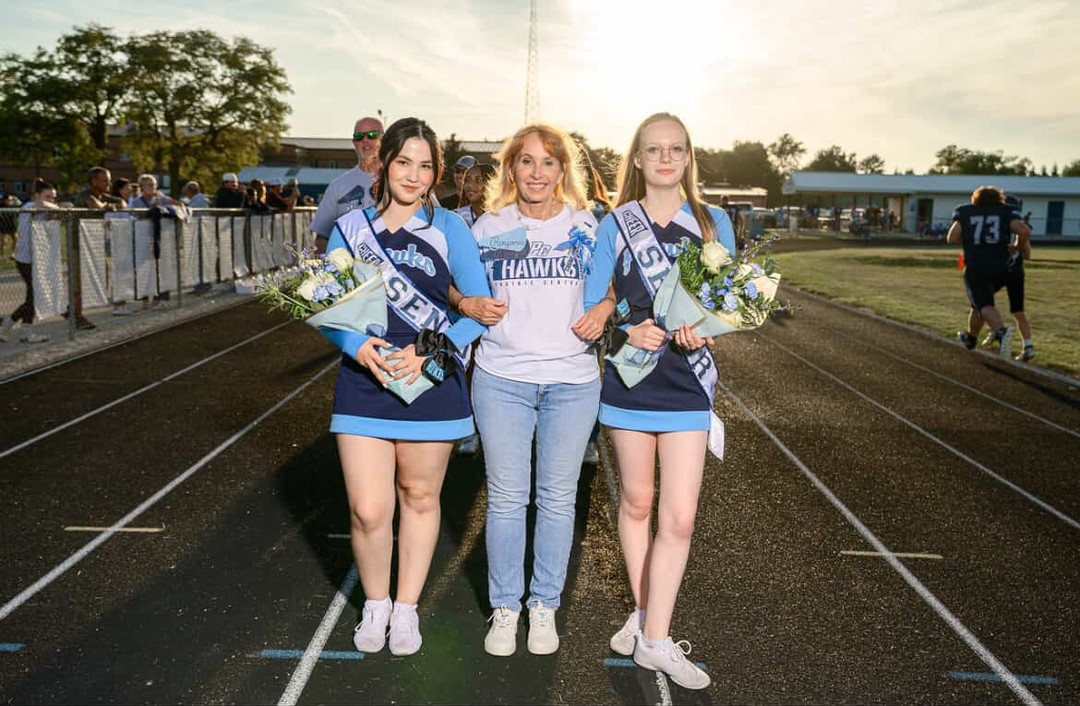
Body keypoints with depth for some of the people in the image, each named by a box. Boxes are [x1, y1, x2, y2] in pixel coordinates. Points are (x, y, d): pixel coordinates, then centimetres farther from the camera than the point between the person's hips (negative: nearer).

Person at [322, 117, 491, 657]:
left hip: (431, 384, 0)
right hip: (364, 382, 1)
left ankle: (406, 608, 32)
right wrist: (357, 346, -15)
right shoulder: (349, 229, 4)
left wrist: (427, 354, -16)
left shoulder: (448, 229, -1)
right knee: (368, 511, -3)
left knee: (419, 498, 12)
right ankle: (374, 605, 26)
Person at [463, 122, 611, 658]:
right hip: (501, 379, 0)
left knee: (558, 497, 8)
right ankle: (504, 608, 22)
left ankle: (544, 607, 25)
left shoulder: (586, 226, 6)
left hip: (572, 380, 1)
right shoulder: (489, 227, 6)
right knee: (506, 499, 5)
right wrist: (474, 307, -8)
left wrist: (602, 312, -8)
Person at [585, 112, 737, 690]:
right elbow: (591, 305, -2)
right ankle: (642, 613, 31)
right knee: (636, 502, 13)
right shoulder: (616, 225, 1)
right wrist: (628, 332, -21)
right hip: (629, 378, 0)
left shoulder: (713, 223, 4)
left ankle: (655, 640, 8)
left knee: (679, 517, -4)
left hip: (687, 383, 0)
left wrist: (703, 330, -17)